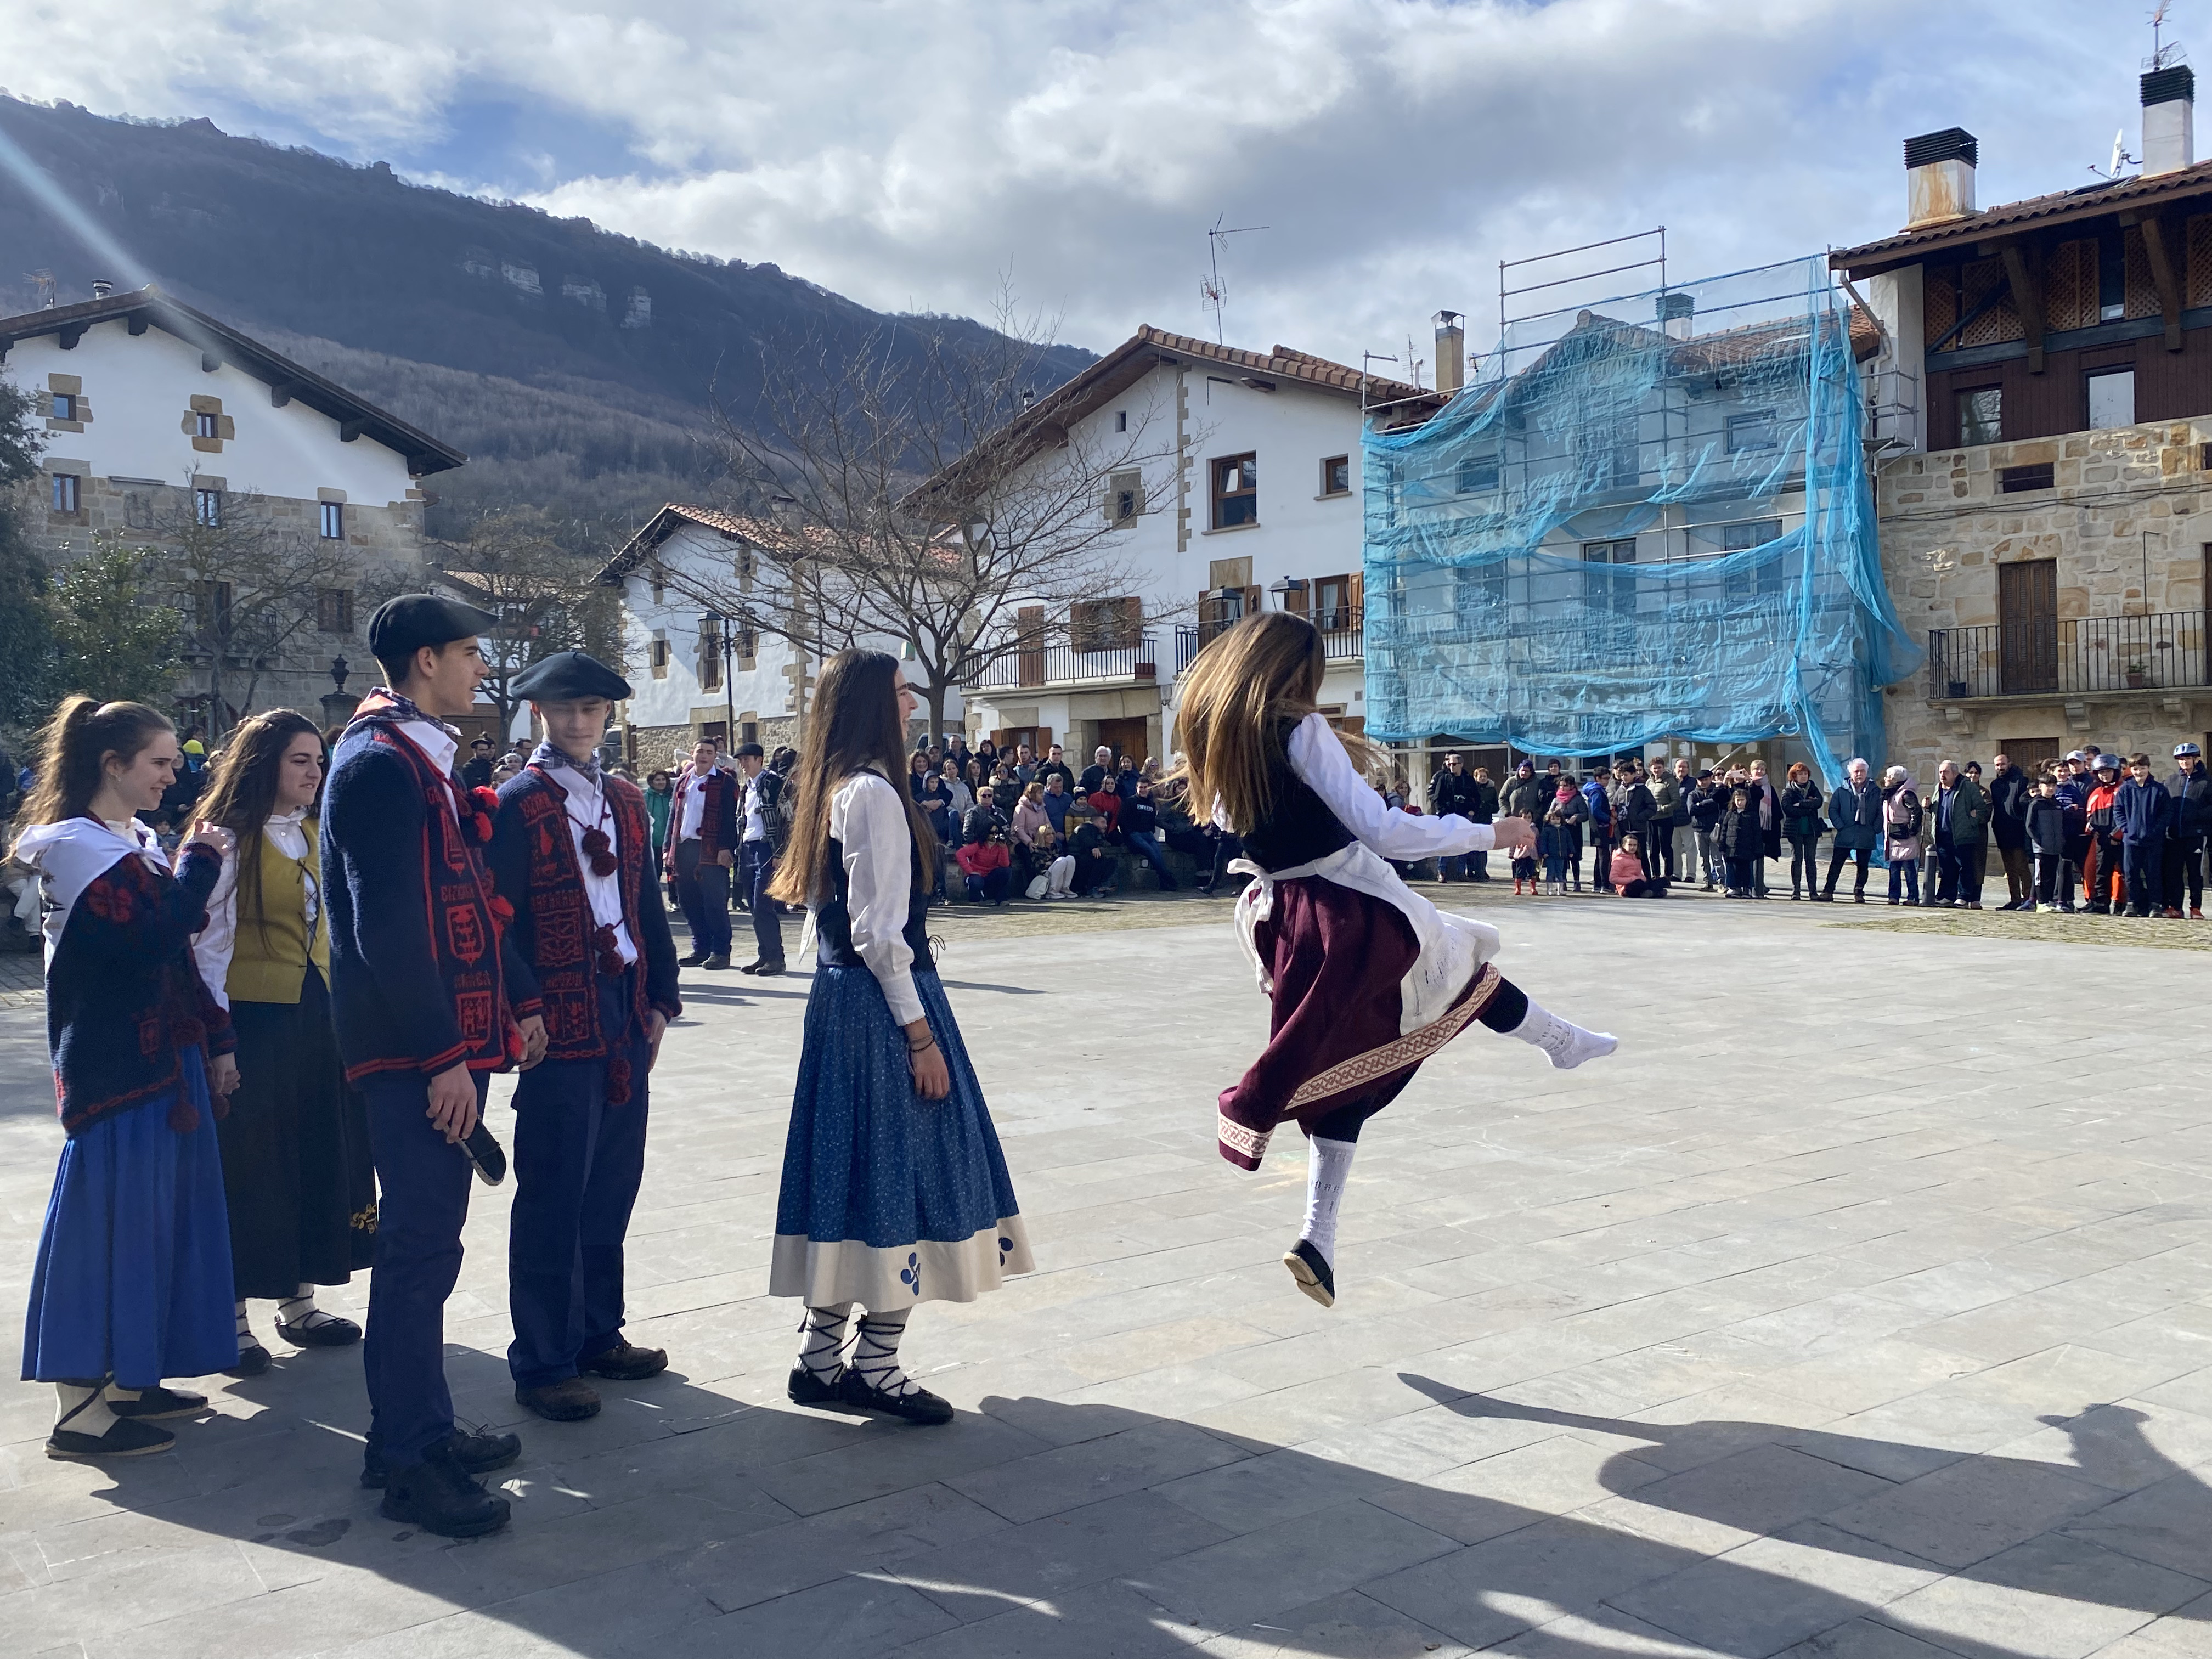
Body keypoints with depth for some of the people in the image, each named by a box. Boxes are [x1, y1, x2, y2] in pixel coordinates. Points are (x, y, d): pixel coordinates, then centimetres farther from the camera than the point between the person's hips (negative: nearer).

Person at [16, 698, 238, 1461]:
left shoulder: (139, 844, 15)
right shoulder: (77, 847, -12)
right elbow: (146, 943, -23)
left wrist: (214, 1043, 16)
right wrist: (197, 866, -15)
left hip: (164, 1060, 9)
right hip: (114, 1067, -9)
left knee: (155, 1213, 13)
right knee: (107, 1218, -6)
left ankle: (128, 1378, 22)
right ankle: (79, 1409, 1)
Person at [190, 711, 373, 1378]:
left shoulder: (313, 835, 10)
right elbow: (208, 947, -12)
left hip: (317, 1016, 7)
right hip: (255, 1021, -7)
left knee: (320, 1157, 12)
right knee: (248, 1166, 1)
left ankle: (299, 1304, 26)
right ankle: (233, 1321, 14)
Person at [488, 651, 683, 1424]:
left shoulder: (626, 801, 13)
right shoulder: (517, 804, -6)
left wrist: (661, 998, 11)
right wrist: (525, 1010, -15)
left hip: (626, 1018, 7)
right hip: (561, 1021, -6)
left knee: (613, 1182, 13)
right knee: (553, 1194, 0)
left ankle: (599, 1334, 27)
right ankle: (542, 1363, 10)